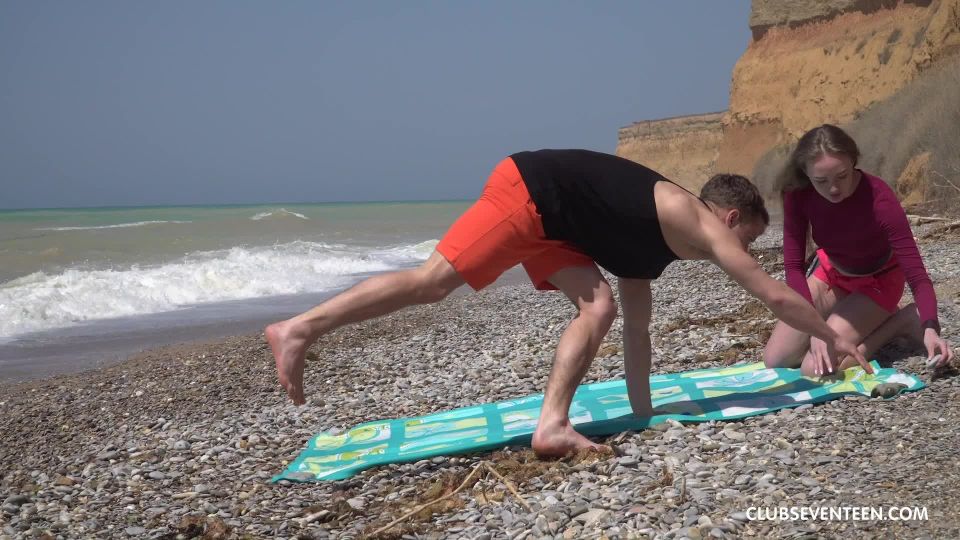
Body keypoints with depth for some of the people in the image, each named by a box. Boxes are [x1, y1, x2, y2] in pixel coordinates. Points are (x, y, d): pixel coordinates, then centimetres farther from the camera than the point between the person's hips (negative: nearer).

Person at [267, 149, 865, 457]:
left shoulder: (652, 249, 19)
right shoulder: (701, 222, -3)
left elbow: (637, 328, 24)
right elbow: (776, 295, 1)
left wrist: (643, 409, 24)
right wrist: (837, 338, 13)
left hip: (546, 221, 9)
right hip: (528, 190, -9)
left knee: (599, 305, -1)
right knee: (433, 281, -14)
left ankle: (552, 425, -7)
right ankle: (300, 328, -11)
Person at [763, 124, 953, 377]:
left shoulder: (880, 200, -35)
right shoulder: (797, 193, -25)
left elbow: (916, 274, -34)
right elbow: (793, 265, -22)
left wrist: (930, 327, -51)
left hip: (877, 281, -4)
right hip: (832, 273, 5)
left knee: (816, 369, -20)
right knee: (775, 360, -1)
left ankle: (902, 320, -1)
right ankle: (870, 322, 16)